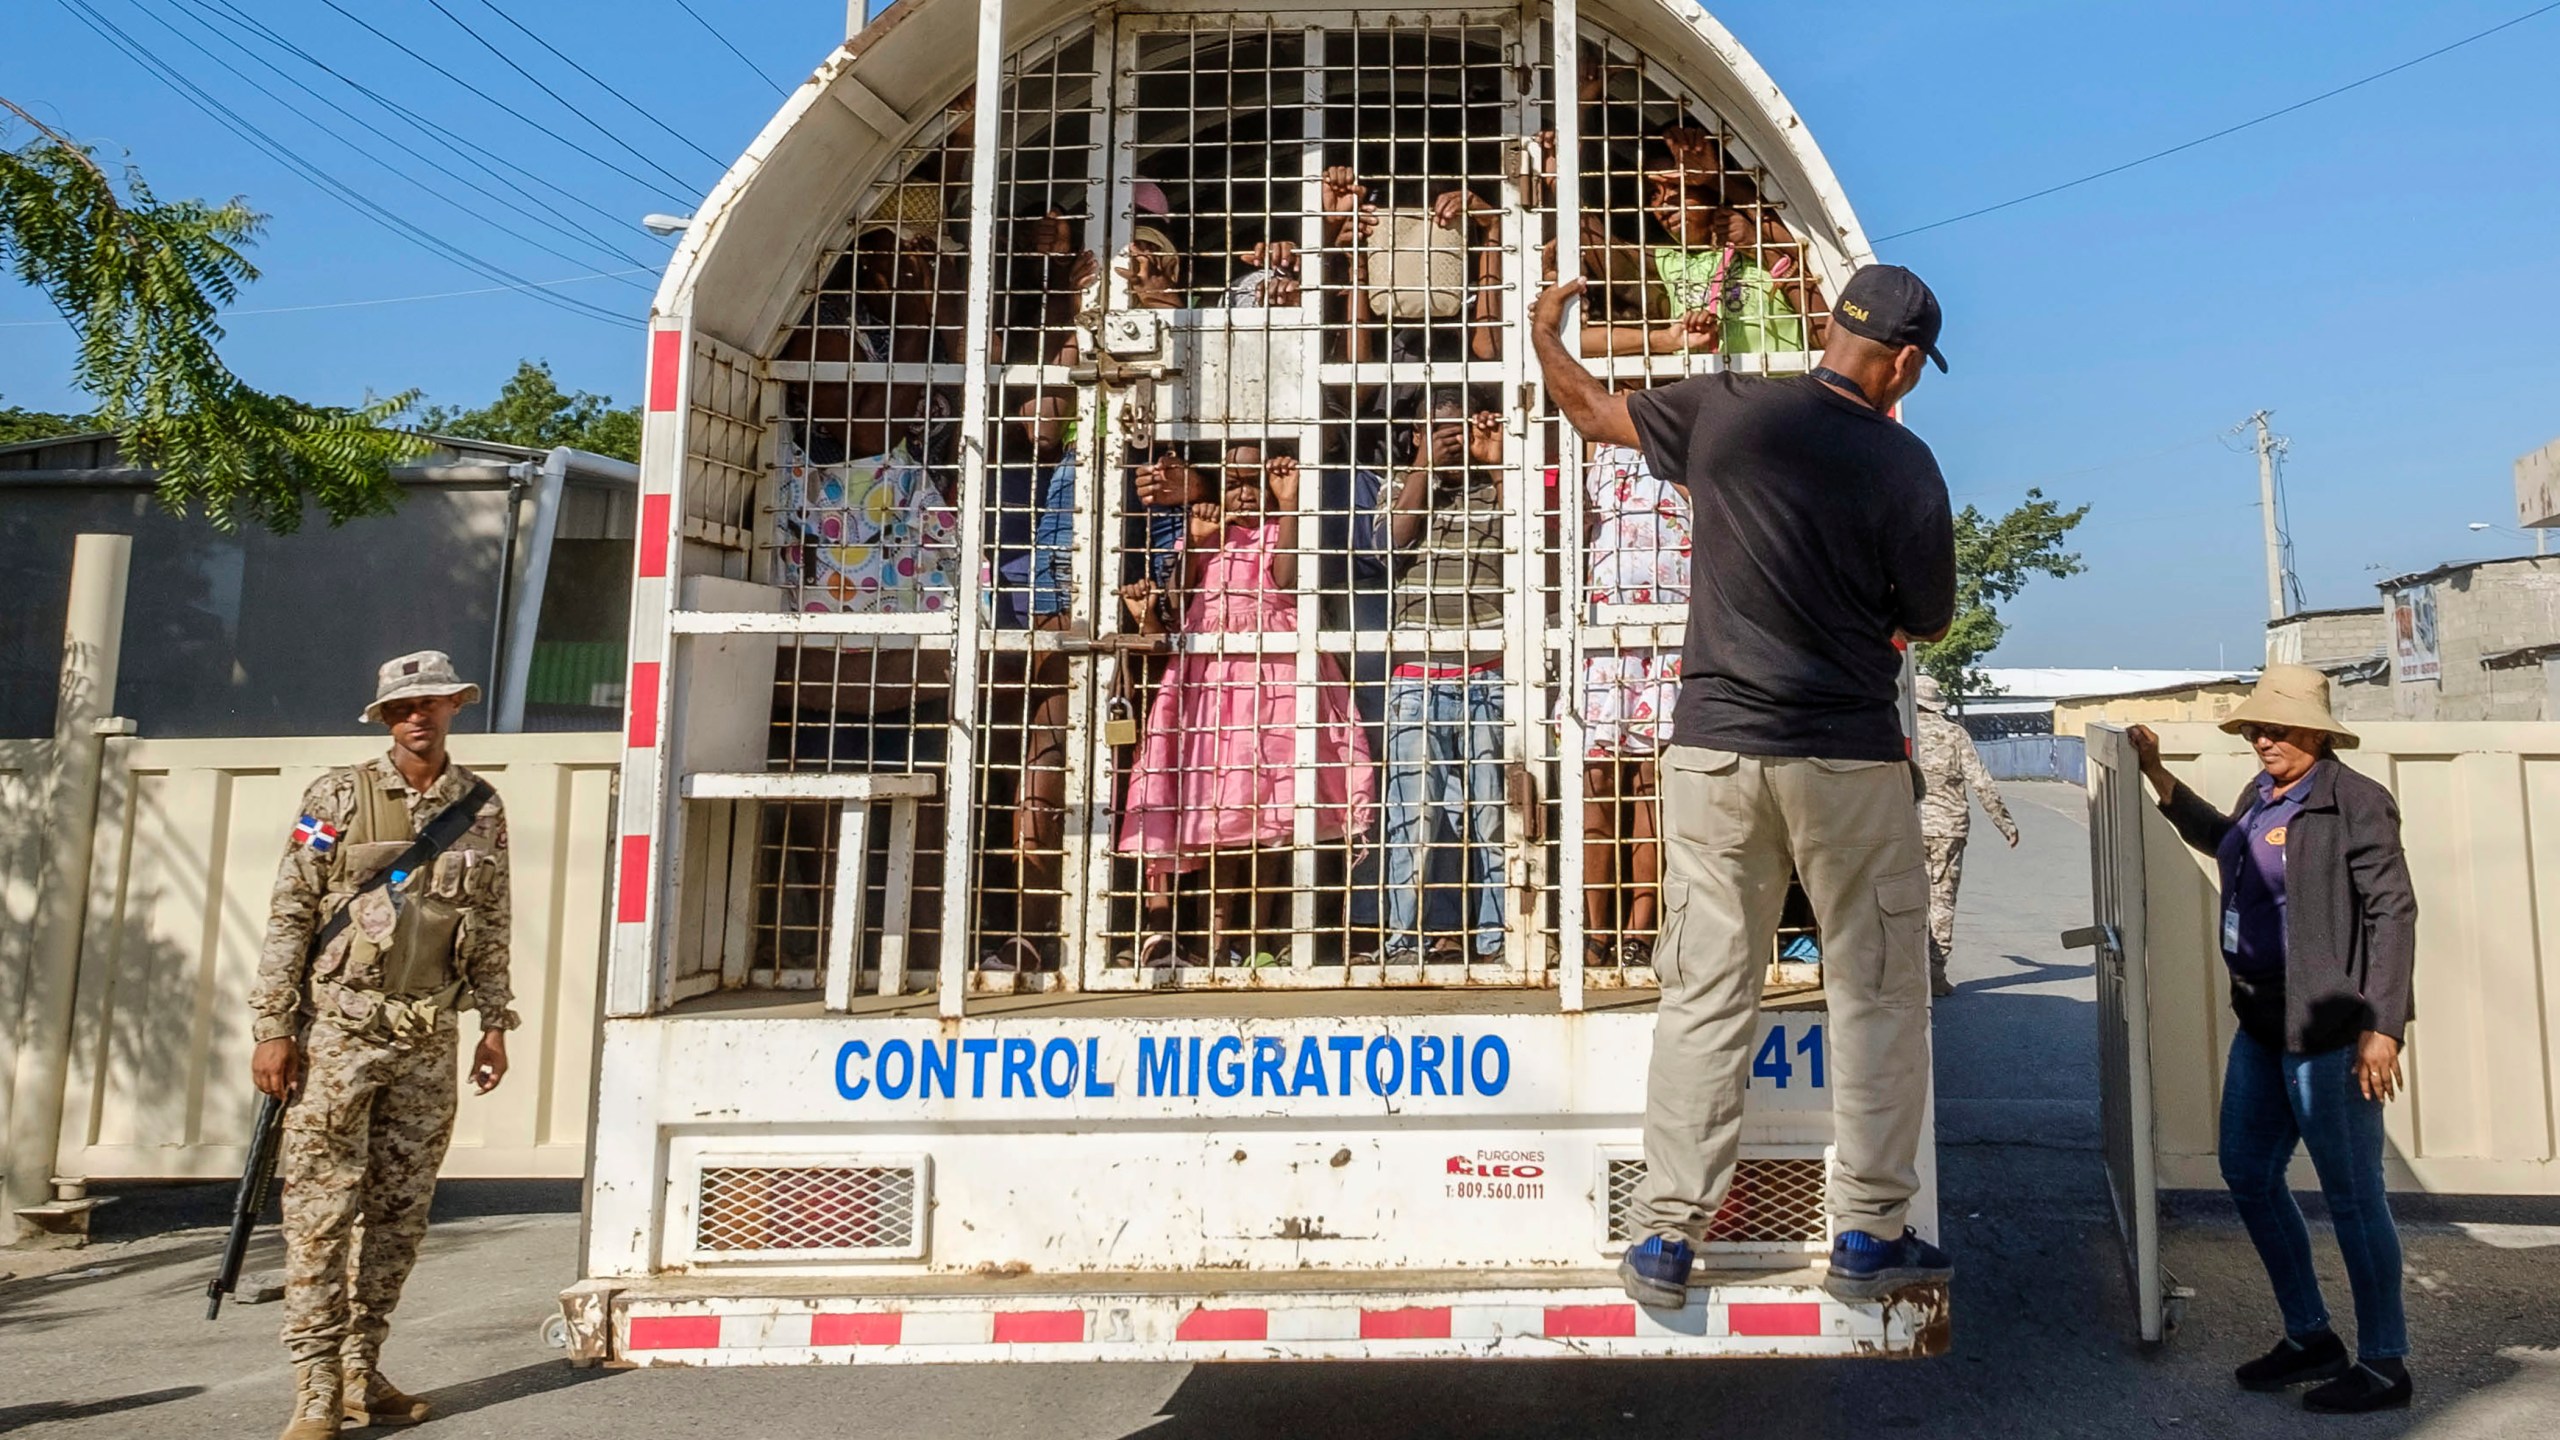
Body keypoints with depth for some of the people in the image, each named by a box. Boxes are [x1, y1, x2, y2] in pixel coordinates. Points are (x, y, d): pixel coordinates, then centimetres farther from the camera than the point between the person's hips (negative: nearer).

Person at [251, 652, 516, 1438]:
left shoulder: (482, 806, 7)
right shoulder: (338, 796, -2)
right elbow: (289, 916, -3)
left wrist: (495, 1024, 8)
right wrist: (273, 1029, -8)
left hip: (429, 1036, 3)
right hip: (340, 1026, -3)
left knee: (401, 1209, 9)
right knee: (322, 1206, -1)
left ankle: (362, 1373, 21)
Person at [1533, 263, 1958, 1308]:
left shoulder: (1727, 408, -1)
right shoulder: (1905, 467, -5)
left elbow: (1590, 410, 15)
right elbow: (1928, 620, 4)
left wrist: (1544, 333, 34)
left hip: (1714, 748, 2)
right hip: (1850, 759, -2)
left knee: (1705, 993, 8)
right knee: (1876, 991, 12)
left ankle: (1666, 1240, 13)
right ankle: (1867, 1237, 19)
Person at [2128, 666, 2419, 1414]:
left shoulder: (2355, 802, -13)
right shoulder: (2261, 794, 10)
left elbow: (2393, 911, -16)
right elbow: (2223, 841, 32)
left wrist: (2381, 1026, -21)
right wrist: (2157, 775, 27)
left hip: (2332, 1028, -9)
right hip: (2264, 1022, 9)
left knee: (2352, 1196, 2)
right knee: (2247, 1172, 15)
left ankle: (2385, 1364, 19)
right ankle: (2310, 1336, 31)